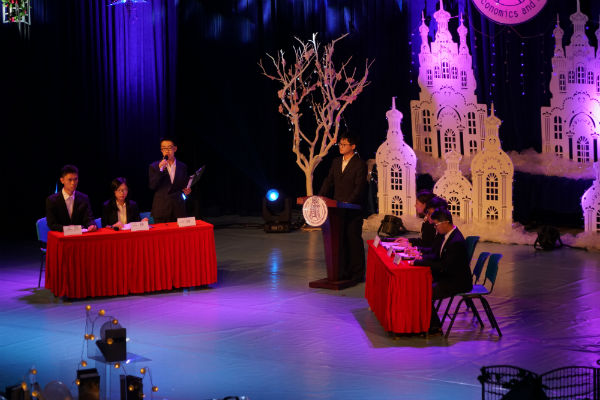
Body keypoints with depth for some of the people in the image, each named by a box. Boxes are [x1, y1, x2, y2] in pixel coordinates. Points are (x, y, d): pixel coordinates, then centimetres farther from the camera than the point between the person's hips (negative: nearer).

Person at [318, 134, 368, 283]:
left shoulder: (360, 164, -8)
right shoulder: (336, 162, 13)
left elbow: (359, 187, -15)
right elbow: (329, 181, 13)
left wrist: (348, 203, -27)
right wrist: (319, 197, -1)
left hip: (353, 210, -6)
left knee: (354, 240, -1)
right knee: (340, 241, 9)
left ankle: (357, 273, 6)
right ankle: (343, 272, 16)